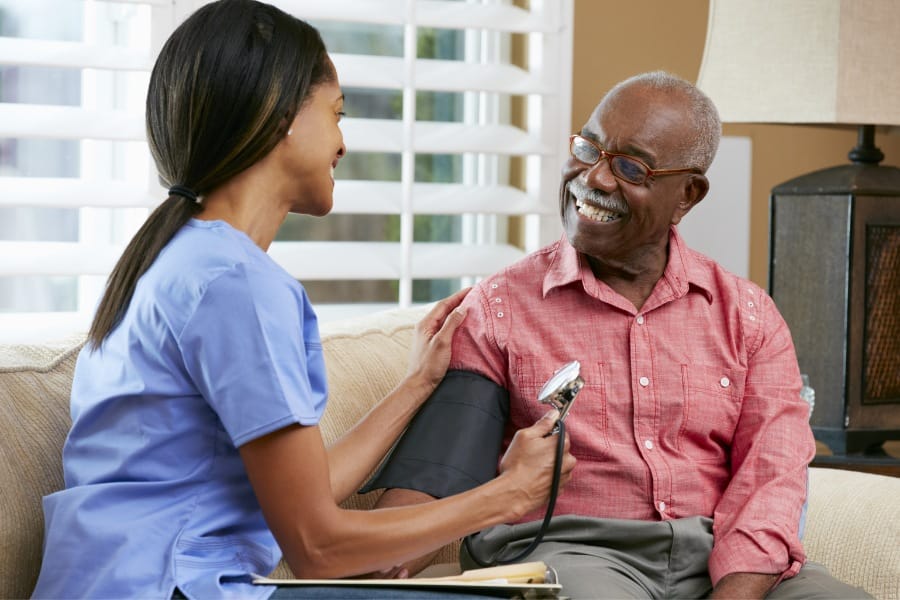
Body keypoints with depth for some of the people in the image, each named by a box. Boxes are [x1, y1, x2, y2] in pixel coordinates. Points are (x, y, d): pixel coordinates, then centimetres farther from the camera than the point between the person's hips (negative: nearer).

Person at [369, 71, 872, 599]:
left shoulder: (747, 316, 12)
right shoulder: (499, 308, 7)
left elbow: (771, 475, 0)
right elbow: (429, 469, -1)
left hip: (722, 556, 2)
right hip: (571, 552, -2)